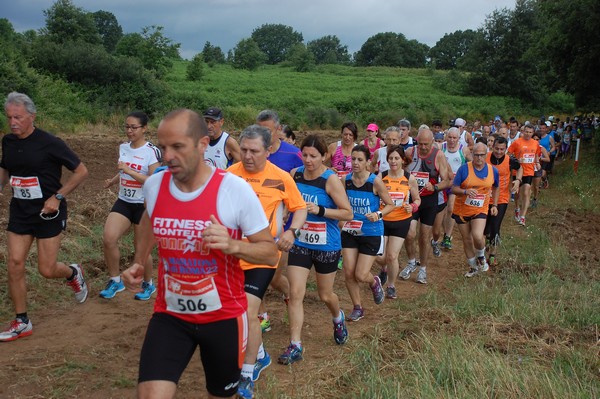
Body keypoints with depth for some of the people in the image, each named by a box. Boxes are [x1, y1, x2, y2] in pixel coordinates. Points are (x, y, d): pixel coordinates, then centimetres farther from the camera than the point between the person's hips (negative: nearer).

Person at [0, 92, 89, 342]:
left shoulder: (49, 143, -15)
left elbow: (81, 172, -10)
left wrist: (57, 197, -16)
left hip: (48, 212, -5)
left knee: (46, 270, -3)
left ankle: (73, 274, 33)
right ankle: (22, 323, 12)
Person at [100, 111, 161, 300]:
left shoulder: (152, 151, -13)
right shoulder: (123, 147, 7)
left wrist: (129, 170, -27)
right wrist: (112, 181, 7)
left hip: (144, 205, -5)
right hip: (123, 202, 5)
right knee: (108, 239, -12)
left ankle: (148, 284, 28)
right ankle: (115, 281, 7)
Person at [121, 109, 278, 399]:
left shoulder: (236, 189, -18)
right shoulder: (153, 185, -6)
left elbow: (270, 253, -12)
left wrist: (233, 245, -31)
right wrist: (138, 264, 6)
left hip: (224, 317, -2)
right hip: (169, 315, 2)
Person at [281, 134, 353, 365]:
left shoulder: (331, 180, -15)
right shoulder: (295, 174, -2)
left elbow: (348, 213, -15)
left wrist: (319, 210, -26)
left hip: (326, 246, -3)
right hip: (300, 244, 3)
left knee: (325, 295, 14)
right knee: (295, 293, -7)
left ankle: (338, 319, 48)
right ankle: (295, 346, 2)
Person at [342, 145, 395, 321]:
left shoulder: (375, 182, -15)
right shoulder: (346, 180, -4)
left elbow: (390, 205, -7)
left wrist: (378, 214, -24)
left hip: (371, 233, -4)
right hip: (350, 232, 4)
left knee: (361, 275, -6)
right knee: (348, 273, 1)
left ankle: (375, 282, 33)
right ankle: (357, 308, 23)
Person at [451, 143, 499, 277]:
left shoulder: (493, 170, -2)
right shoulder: (464, 169, -12)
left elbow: (495, 188, 16)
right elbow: (454, 189, -10)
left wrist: (494, 205, 10)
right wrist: (466, 191, -29)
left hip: (480, 210, 0)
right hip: (462, 210, 0)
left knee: (477, 236, -21)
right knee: (467, 240, 10)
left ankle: (481, 257, 12)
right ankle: (473, 267, 32)